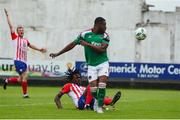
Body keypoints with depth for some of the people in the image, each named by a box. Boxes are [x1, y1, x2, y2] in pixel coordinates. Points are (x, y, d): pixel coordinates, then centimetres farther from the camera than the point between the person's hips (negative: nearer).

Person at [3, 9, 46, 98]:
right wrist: (7, 16, -3)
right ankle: (25, 94, -1)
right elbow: (11, 26, -2)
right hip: (18, 61, -7)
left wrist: (39, 50, 36)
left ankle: (7, 81, 29)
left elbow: (31, 46, 33)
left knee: (20, 79, 8)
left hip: (24, 61, 7)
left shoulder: (25, 40, 16)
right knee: (24, 77, -11)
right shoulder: (15, 37, 0)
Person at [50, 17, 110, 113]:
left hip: (103, 63, 0)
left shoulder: (105, 36, -2)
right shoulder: (85, 34, -2)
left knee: (102, 85, -18)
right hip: (91, 65, 0)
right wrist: (58, 54, 6)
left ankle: (99, 107, -7)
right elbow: (73, 44, 5)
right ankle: (97, 99, 24)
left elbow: (102, 49, -17)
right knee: (93, 88, -8)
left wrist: (88, 44, -20)